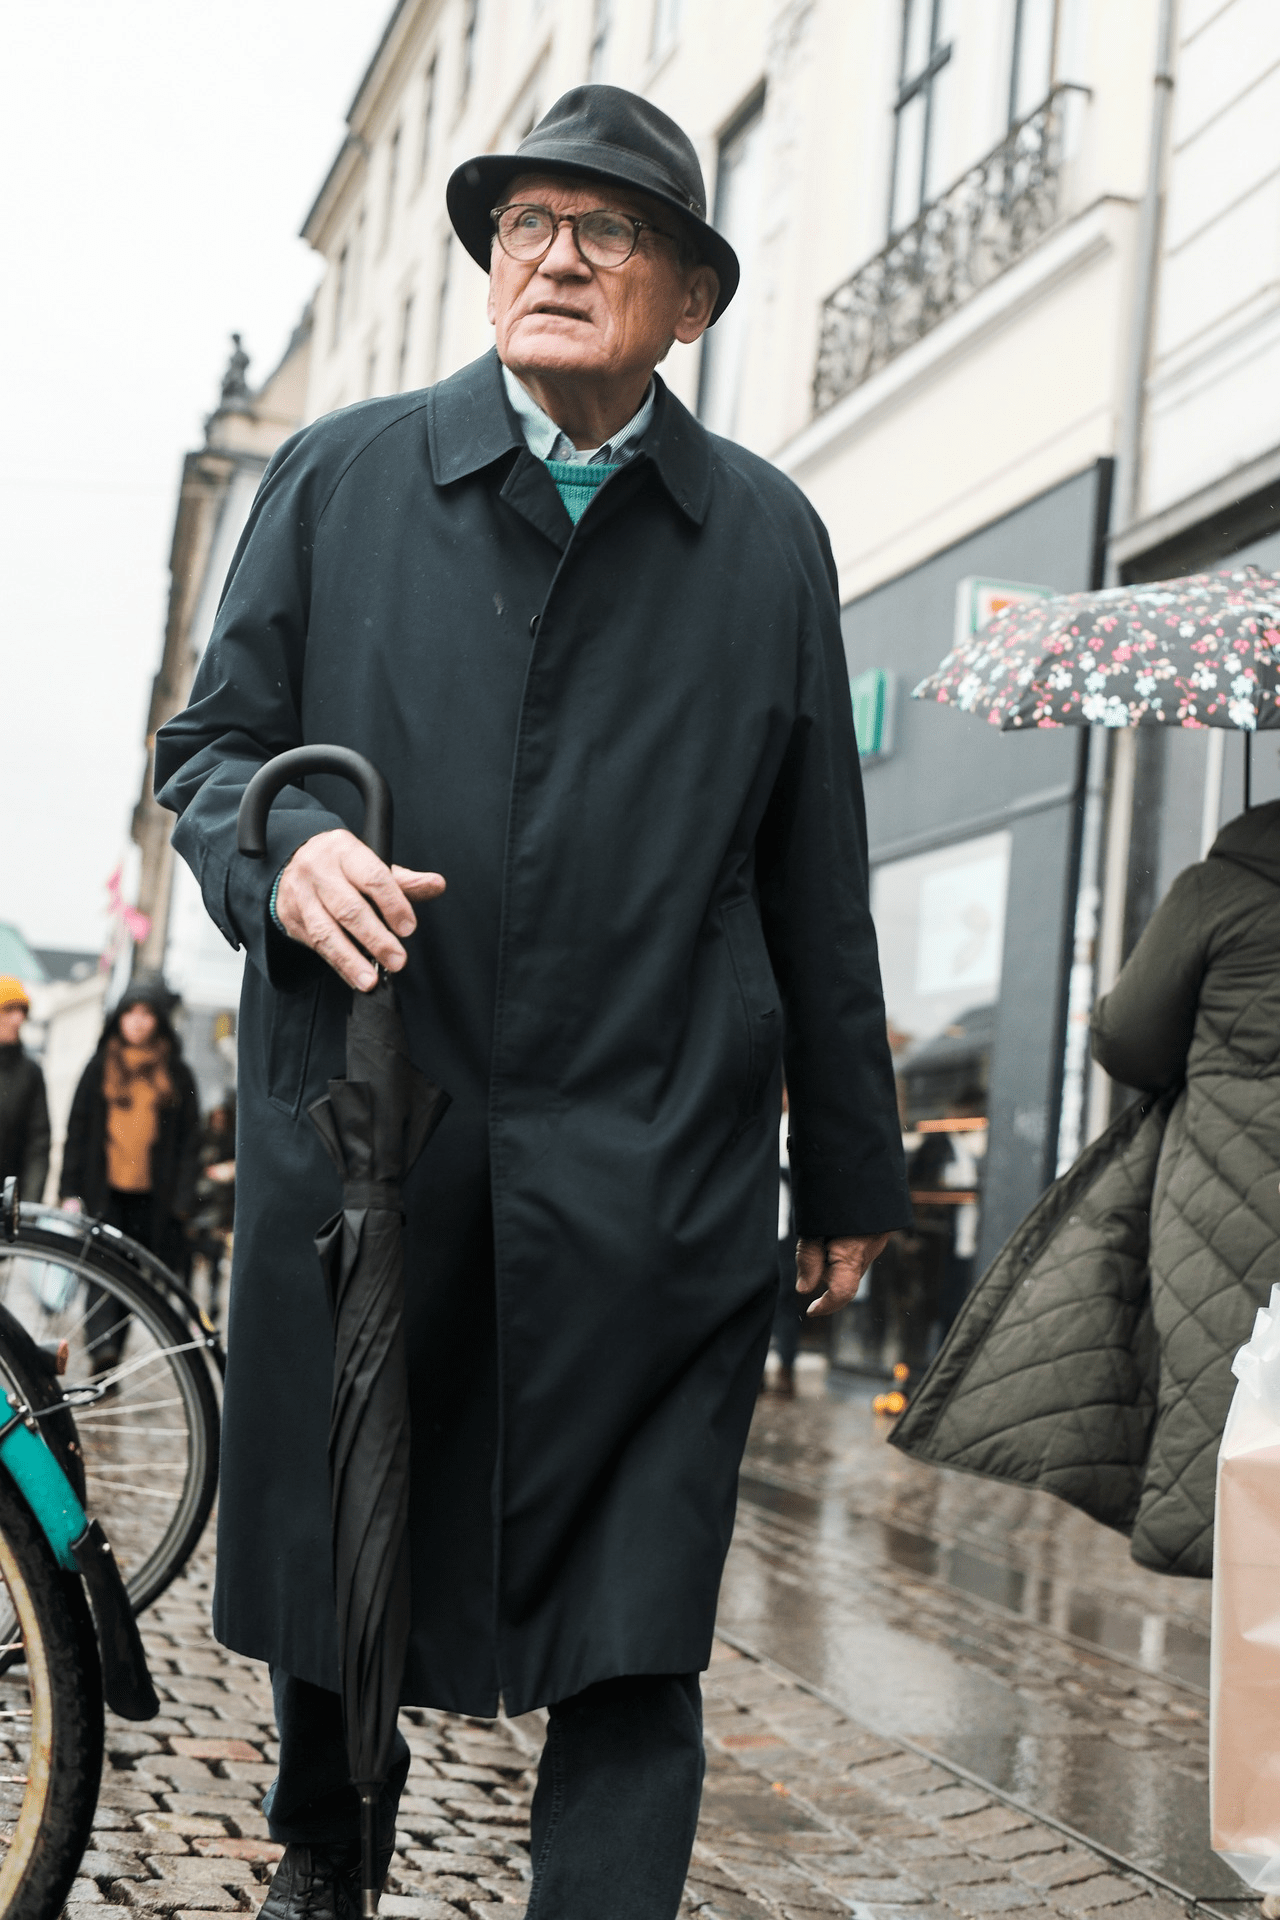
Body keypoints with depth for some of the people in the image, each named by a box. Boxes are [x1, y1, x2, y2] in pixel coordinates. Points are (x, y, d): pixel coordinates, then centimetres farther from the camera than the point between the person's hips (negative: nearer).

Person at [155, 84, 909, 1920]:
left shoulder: (767, 538, 9)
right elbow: (210, 741, 11)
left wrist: (850, 1176, 12)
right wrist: (283, 850, -13)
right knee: (332, 1570, 16)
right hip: (356, 1146, 1)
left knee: (634, 1652, -2)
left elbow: (818, 889, 11)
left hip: (656, 1187, -1)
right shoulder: (338, 477, 8)